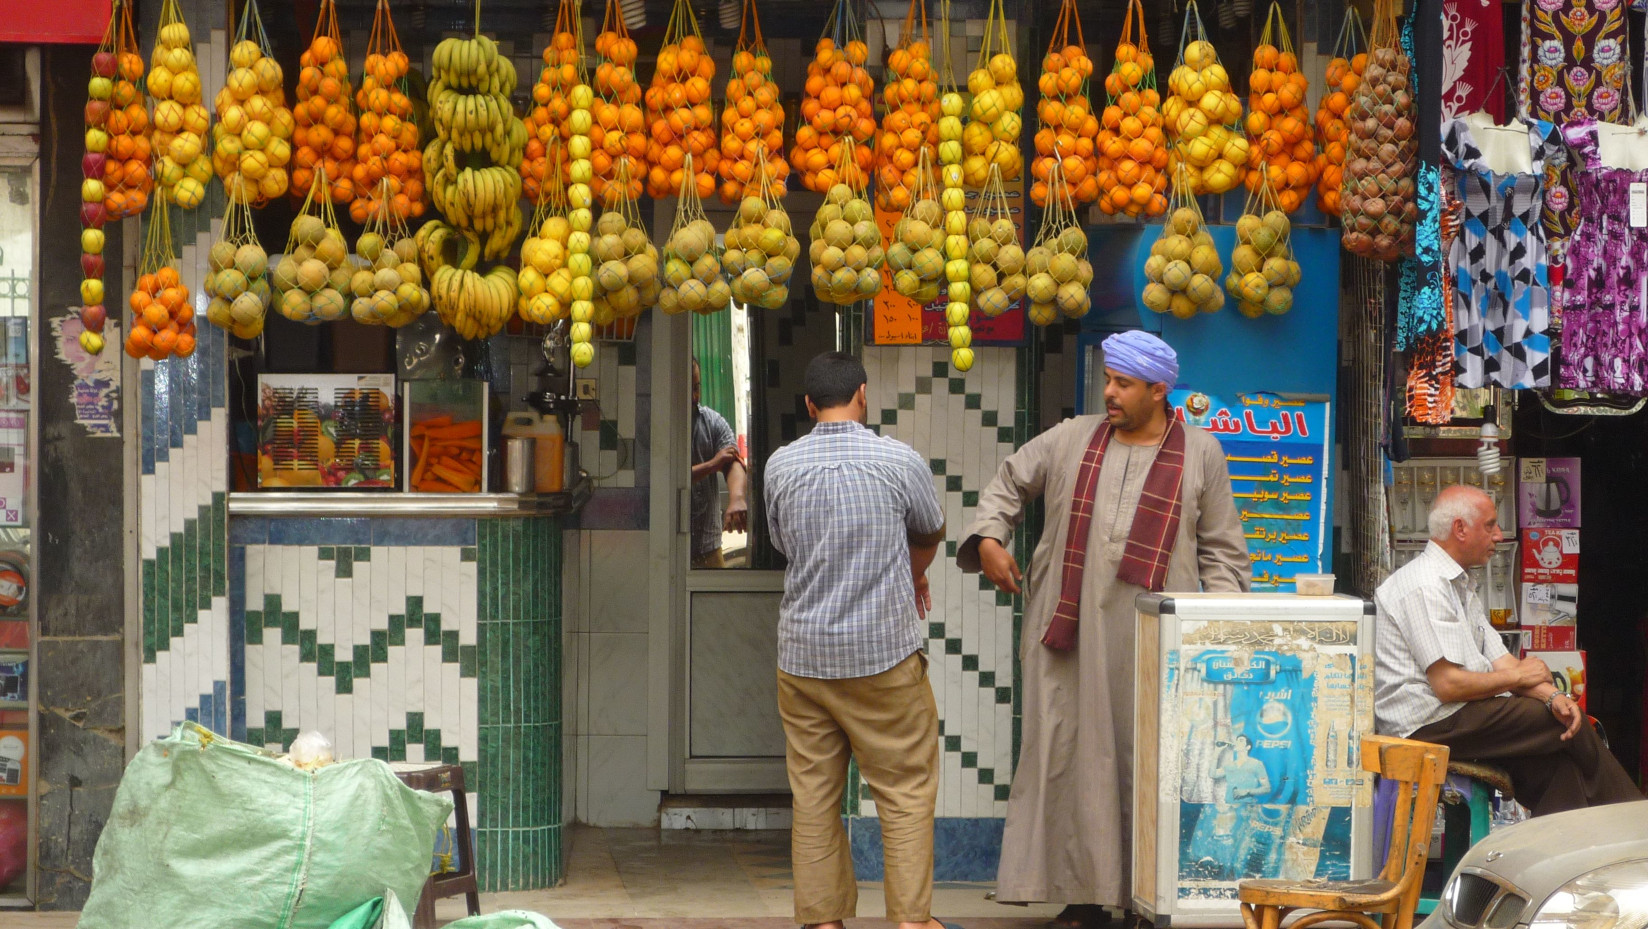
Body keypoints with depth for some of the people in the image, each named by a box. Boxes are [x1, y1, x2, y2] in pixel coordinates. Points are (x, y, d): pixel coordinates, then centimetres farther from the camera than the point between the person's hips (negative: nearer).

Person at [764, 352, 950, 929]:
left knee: (813, 795, 8)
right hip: (884, 653, -3)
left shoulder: (781, 466, 1)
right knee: (906, 790, 4)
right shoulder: (899, 461, -7)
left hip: (803, 653, 3)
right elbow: (931, 534, 10)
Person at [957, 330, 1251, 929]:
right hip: (1070, 633, 2)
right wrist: (988, 539, 6)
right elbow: (1008, 484, 22)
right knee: (1072, 759, 1)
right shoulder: (1071, 440, 10)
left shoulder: (1200, 454, 7)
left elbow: (1221, 548, 9)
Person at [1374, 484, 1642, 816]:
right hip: (1429, 723, -10)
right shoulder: (1425, 586, -16)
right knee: (1573, 728, -7)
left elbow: (1499, 661, 12)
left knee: (1560, 764, -9)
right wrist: (1519, 676, -6)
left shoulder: (1461, 586, 19)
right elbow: (1448, 684, -22)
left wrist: (1551, 695, -7)